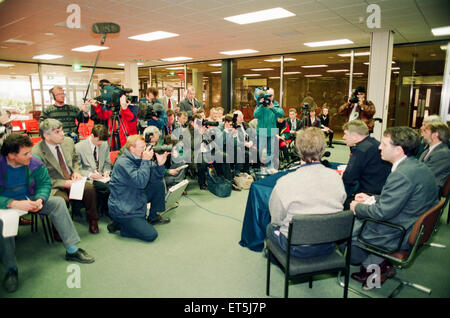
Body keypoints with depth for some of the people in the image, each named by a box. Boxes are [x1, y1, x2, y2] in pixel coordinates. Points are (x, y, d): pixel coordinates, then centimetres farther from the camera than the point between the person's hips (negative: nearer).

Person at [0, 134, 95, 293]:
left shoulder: (35, 163, -13)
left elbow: (45, 183, -5)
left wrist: (40, 199, -24)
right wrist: (14, 203, -41)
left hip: (28, 200, 4)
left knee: (58, 202, -14)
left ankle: (72, 250, -11)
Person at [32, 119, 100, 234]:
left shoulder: (68, 142, 4)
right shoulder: (37, 152, -14)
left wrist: (76, 172, -2)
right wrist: (64, 183, -21)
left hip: (71, 180, 5)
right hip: (53, 186, -4)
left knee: (89, 188, -24)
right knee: (62, 199, -35)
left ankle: (92, 220, -4)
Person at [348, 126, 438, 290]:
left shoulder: (402, 174, -29)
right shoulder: (418, 166, 2)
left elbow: (382, 212, -26)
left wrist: (357, 207, -9)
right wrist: (371, 198, 8)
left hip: (400, 237, -10)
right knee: (356, 219, 17)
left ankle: (373, 266, 19)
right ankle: (379, 264, 17)